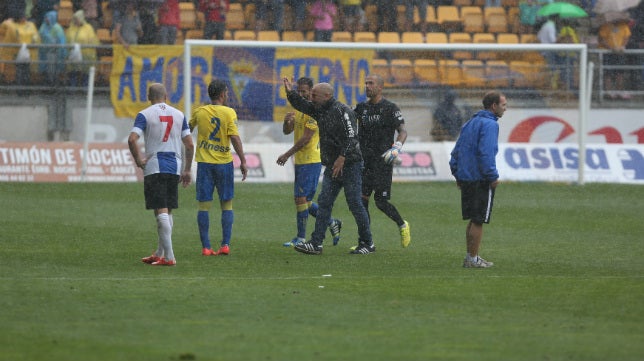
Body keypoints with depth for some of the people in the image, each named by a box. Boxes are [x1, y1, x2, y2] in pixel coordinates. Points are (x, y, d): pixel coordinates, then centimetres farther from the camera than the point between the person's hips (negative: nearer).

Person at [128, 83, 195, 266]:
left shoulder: (145, 115, -3)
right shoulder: (179, 115, 10)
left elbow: (132, 139, -18)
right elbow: (189, 144, 8)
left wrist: (138, 160, -5)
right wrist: (187, 170, 15)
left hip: (154, 167, -4)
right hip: (175, 167, 5)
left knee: (161, 212, -7)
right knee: (167, 211, 15)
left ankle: (169, 256, -15)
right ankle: (159, 254, 23)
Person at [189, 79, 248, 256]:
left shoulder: (199, 112, 3)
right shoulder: (229, 112, -5)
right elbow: (234, 137, -11)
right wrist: (243, 161, -7)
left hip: (204, 163, 1)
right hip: (224, 162, -1)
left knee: (204, 205, 2)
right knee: (226, 205, 9)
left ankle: (206, 247, -2)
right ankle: (225, 244, 2)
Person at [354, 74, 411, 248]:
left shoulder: (390, 108, -4)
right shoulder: (362, 107, 12)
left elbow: (403, 131, -8)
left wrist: (396, 149, -24)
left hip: (382, 161, -5)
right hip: (365, 160, 5)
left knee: (381, 202, -7)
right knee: (362, 200, 0)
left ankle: (402, 225, 20)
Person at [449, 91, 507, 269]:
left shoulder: (470, 123, 16)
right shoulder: (489, 124, -12)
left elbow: (456, 151, 17)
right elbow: (486, 153, -21)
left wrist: (457, 174, 19)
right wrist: (493, 176, -16)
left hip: (465, 178, 9)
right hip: (481, 180, -9)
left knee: (473, 220, 15)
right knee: (478, 221, -3)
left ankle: (470, 257, 19)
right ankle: (473, 259, 0)